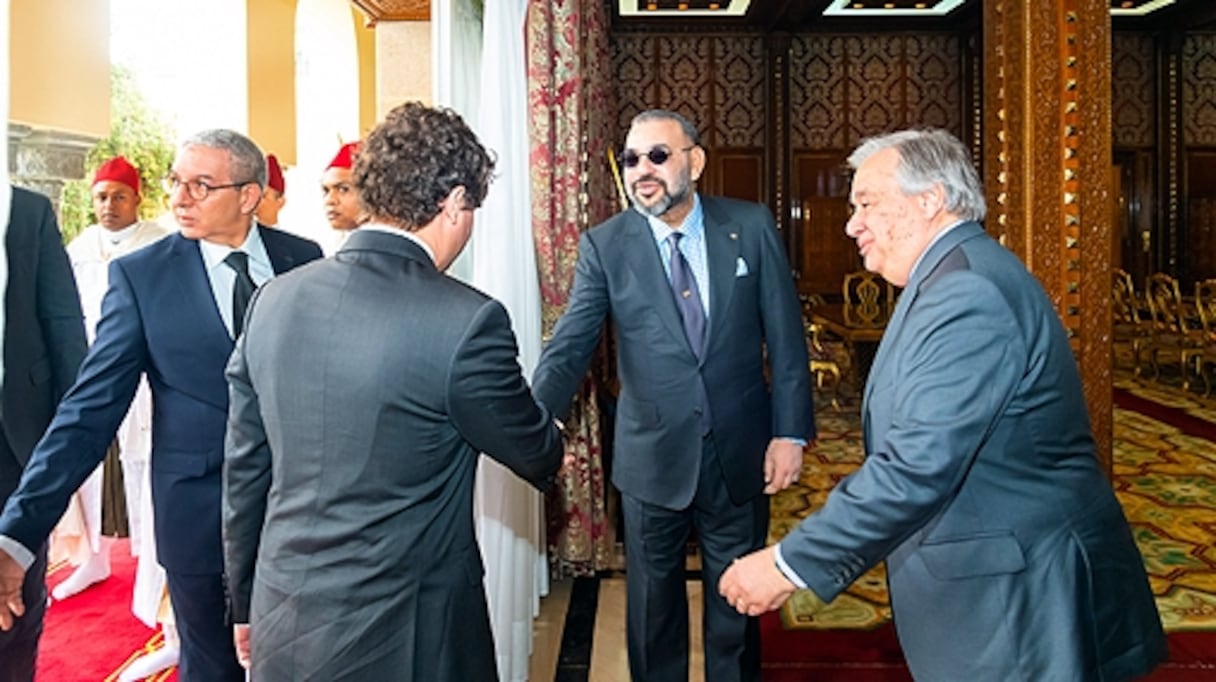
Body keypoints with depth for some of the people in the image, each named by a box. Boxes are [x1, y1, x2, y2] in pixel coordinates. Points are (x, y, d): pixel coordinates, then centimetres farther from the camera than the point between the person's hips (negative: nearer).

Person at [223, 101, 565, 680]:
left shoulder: (274, 300, -3)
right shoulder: (466, 321, -20)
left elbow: (244, 469, 5)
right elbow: (539, 458, -5)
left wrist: (247, 605, 17)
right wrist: (548, 439, 18)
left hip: (283, 629, 5)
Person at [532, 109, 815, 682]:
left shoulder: (752, 227, -4)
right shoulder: (604, 245, -6)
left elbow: (785, 337, -2)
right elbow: (569, 347, -14)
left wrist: (791, 431, -6)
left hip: (740, 455, 1)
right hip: (652, 458, 0)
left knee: (737, 599, 18)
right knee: (653, 605, 16)